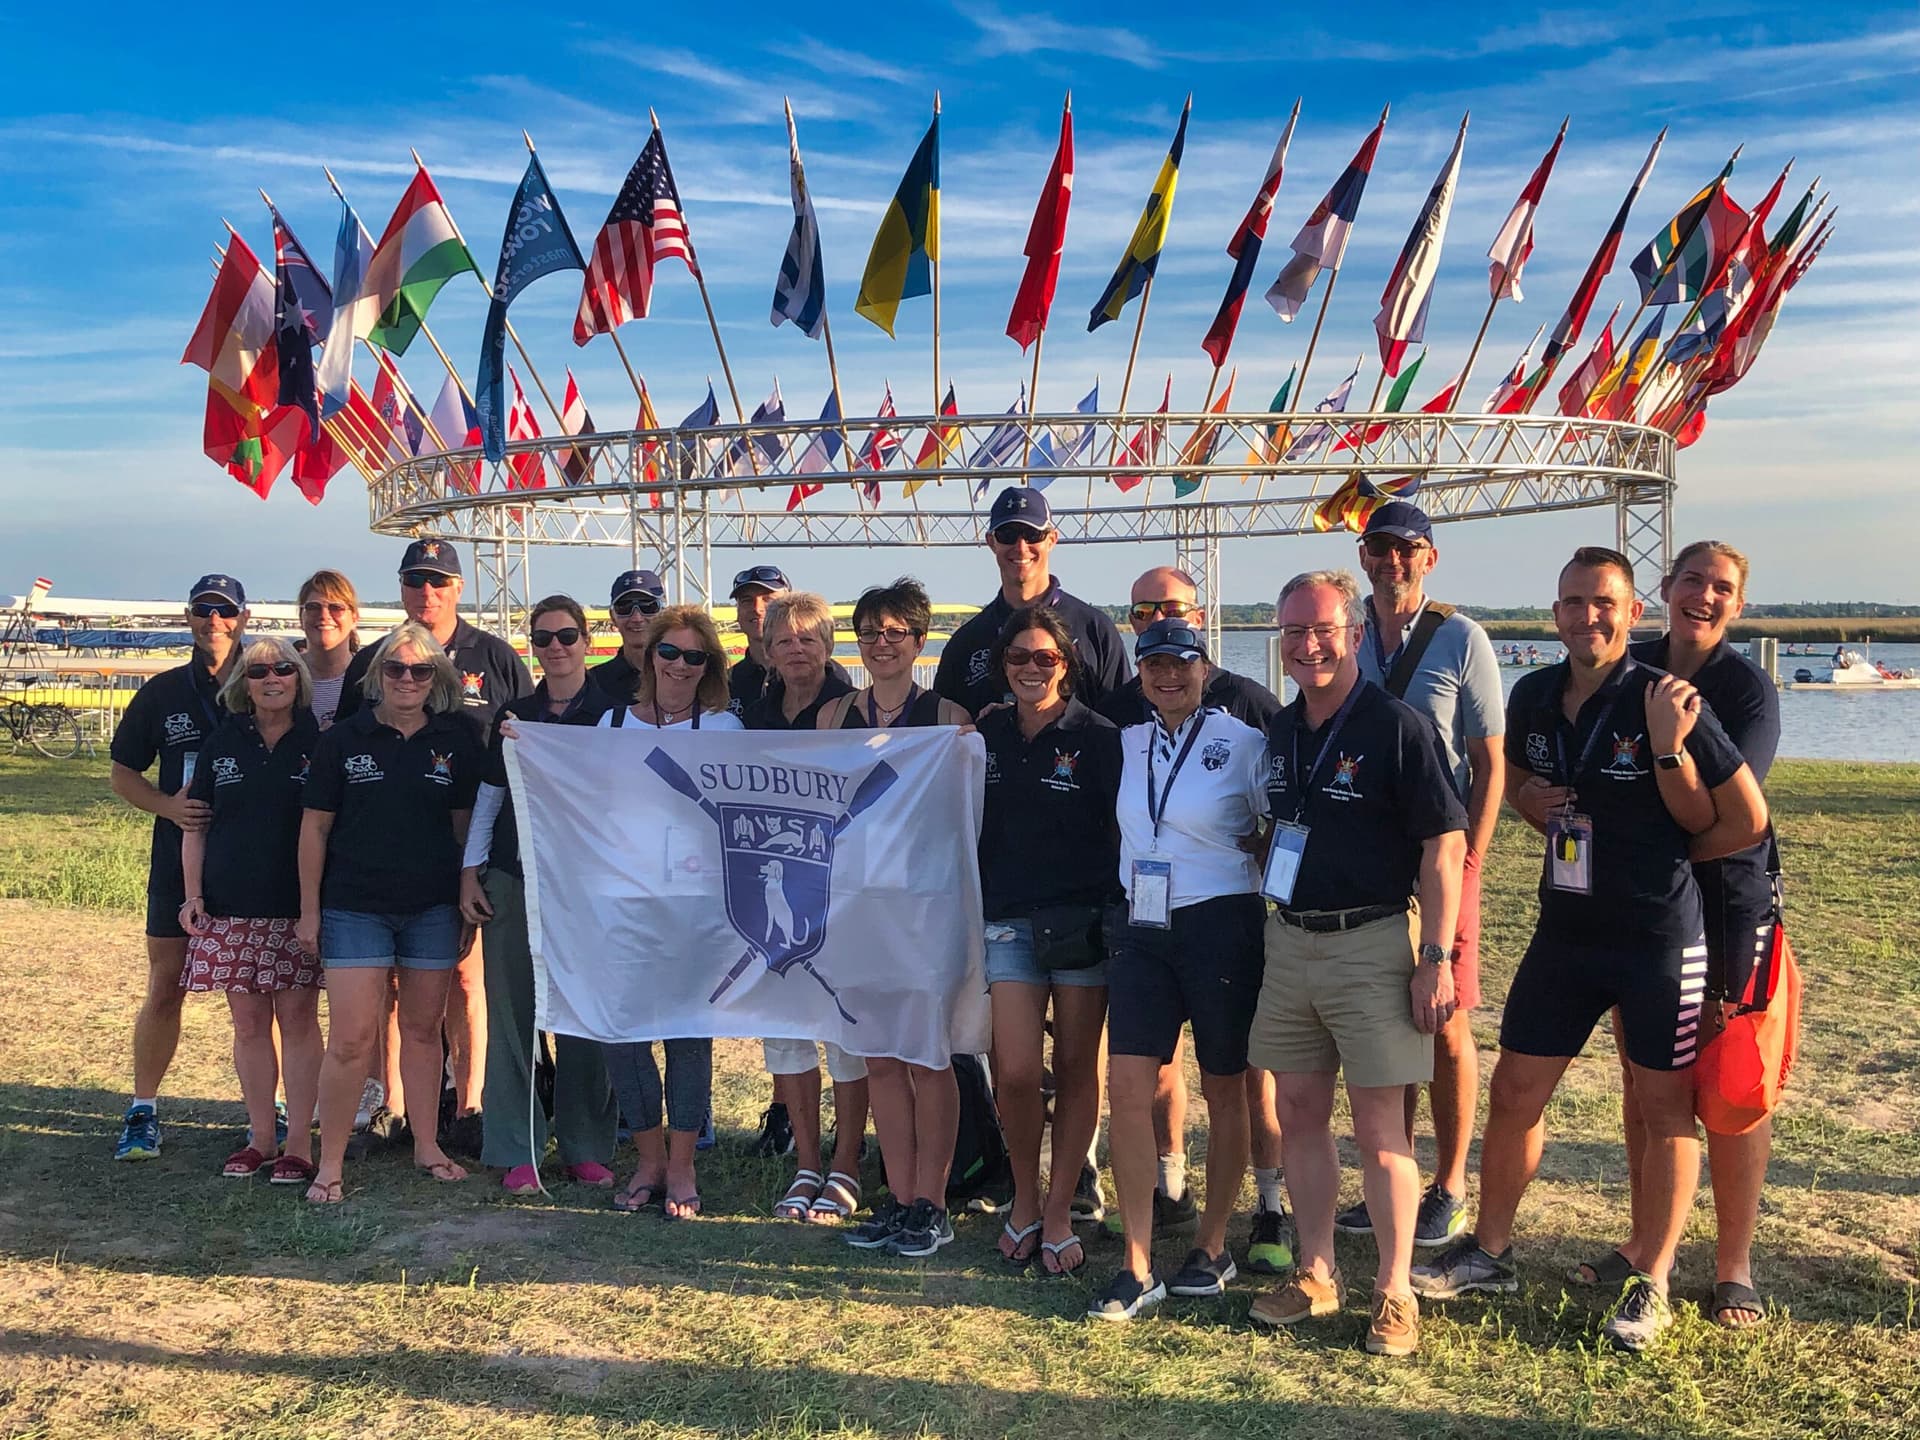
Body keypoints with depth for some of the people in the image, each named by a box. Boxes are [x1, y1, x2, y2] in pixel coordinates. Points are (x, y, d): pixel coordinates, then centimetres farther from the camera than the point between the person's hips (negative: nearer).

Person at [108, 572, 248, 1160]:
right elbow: (123, 773, 10)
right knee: (165, 987, 5)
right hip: (179, 862, 2)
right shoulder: (163, 692, 7)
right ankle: (142, 1112, 16)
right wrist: (169, 806, -8)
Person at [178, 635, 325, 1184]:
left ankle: (298, 1143, 6)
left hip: (298, 908, -3)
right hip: (232, 907, 3)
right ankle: (259, 1137, 17)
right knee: (248, 1022, 7)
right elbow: (195, 826, 13)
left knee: (298, 1019, -1)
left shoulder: (317, 744, 1)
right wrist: (193, 893, 4)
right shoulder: (221, 744, 9)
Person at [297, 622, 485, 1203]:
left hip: (433, 908, 2)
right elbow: (315, 826, 2)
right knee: (350, 1038, -5)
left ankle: (427, 1145, 25)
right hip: (354, 908, -2)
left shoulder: (456, 741, 4)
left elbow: (465, 823, 9)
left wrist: (467, 899, 6)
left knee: (423, 1028, 12)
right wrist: (309, 909, 1)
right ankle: (330, 1163, 7)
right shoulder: (344, 739, 0)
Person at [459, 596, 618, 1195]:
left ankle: (587, 1148, 13)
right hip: (512, 879, 3)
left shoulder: (609, 712, 2)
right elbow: (488, 797, 15)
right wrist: (469, 871, 8)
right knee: (512, 1013, 1)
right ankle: (516, 1152, 10)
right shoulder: (512, 715, 12)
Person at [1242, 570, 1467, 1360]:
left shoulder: (1396, 726, -11)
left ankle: (1394, 1292, 13)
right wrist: (1272, 927, 15)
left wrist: (1436, 958, -16)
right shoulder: (1279, 731, 9)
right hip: (1289, 941, 6)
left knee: (1378, 1124, -1)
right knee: (1299, 1114, 11)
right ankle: (1315, 1275, 25)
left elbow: (1444, 844, -12)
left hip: (1373, 944, -6)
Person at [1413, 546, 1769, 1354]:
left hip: (1659, 937, -5)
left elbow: (1747, 819, -11)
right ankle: (1489, 1254, 25)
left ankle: (1652, 1283, 22)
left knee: (1664, 1107, 7)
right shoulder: (1533, 697, 2)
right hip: (1565, 931, 5)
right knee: (1514, 1092, 9)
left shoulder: (1665, 704, -15)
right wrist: (1547, 816, 3)